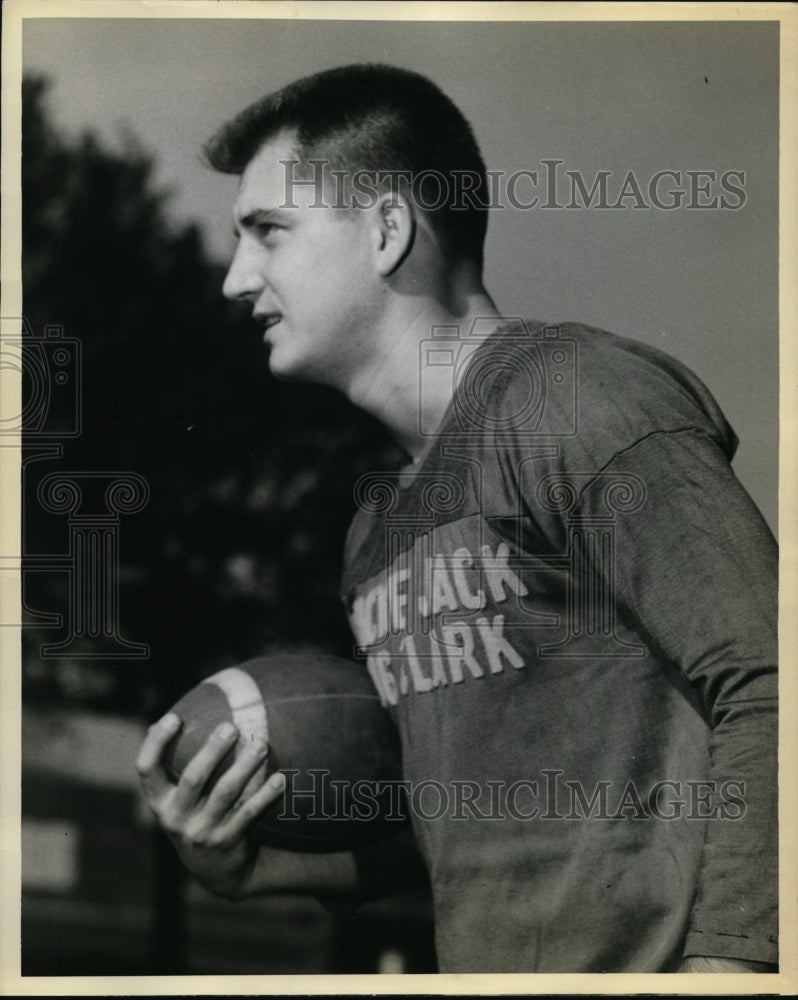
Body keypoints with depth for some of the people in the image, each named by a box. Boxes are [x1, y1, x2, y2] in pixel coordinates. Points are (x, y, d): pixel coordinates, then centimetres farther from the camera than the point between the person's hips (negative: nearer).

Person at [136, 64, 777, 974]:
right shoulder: (378, 522, 16)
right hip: (479, 966, 8)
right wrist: (247, 868, 5)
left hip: (656, 963, -7)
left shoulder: (579, 403, -10)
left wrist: (725, 963, -24)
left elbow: (766, 692, -17)